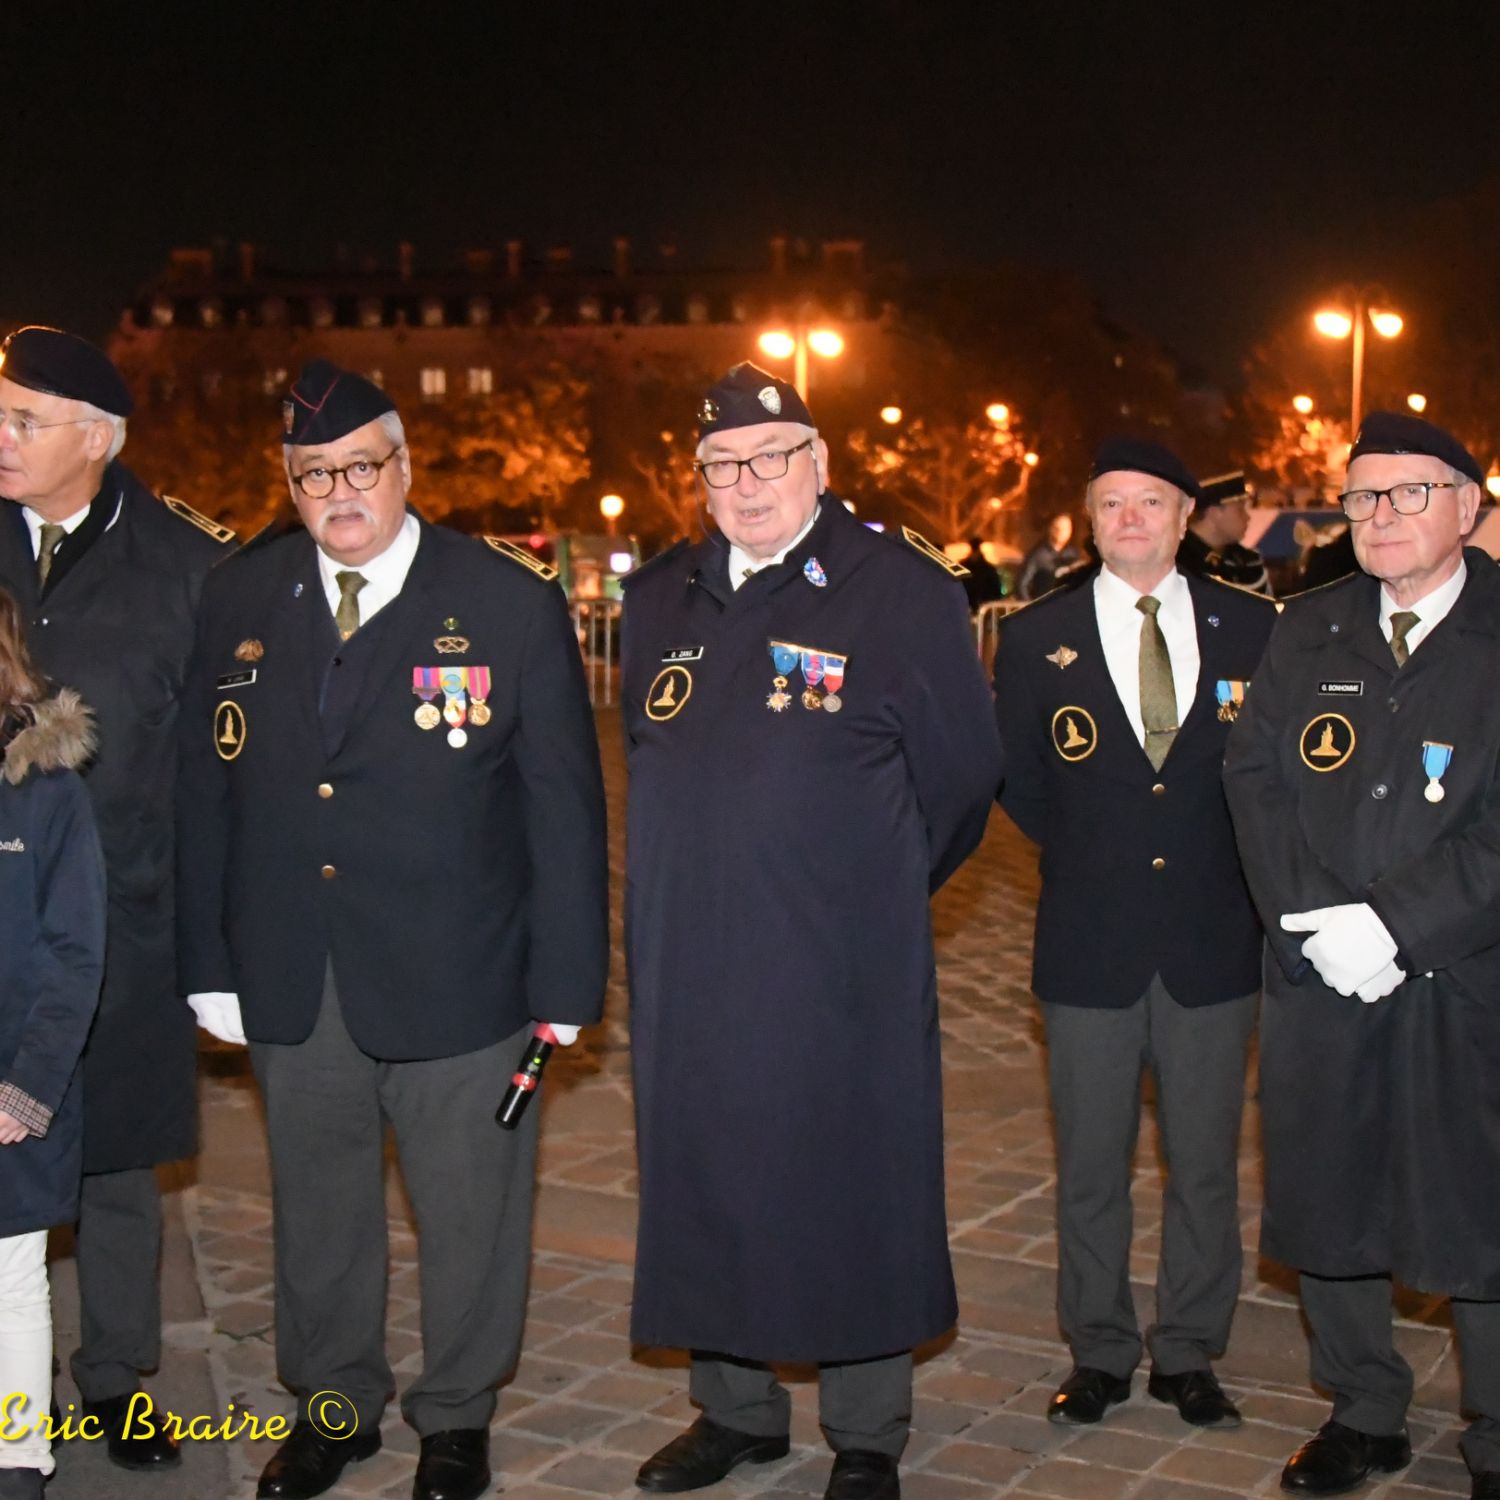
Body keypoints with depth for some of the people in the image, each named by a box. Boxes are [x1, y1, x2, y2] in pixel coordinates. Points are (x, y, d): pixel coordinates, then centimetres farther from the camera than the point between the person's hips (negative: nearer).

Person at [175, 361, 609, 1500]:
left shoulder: (513, 603, -6)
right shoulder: (240, 601, 3)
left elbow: (565, 802, -5)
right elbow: (206, 792, 6)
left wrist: (566, 979, -8)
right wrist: (210, 964, 3)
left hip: (455, 979, -3)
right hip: (289, 980, 3)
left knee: (469, 1213, 11)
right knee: (317, 1210, 18)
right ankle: (333, 1405, 39)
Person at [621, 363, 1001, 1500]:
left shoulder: (905, 593, -7)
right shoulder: (661, 599, 9)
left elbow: (961, 777, 0)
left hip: (844, 974, -5)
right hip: (689, 968, 5)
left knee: (851, 1191, 6)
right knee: (706, 1184, 14)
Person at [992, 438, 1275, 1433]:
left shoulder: (1252, 628, 1)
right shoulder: (1037, 637, 1)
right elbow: (1020, 785, 7)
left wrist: (1229, 868, -1)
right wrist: (1088, 855, 3)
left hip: (1213, 939, 1)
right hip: (1091, 941, 0)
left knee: (1206, 1163, 9)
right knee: (1092, 1165, 8)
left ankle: (1189, 1354, 24)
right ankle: (1099, 1352, 23)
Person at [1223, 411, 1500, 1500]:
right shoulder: (1309, 632, 11)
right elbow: (1255, 777, 4)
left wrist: (1398, 924, -17)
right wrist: (1309, 917, -10)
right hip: (1321, 979, 4)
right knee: (1326, 1206, 12)